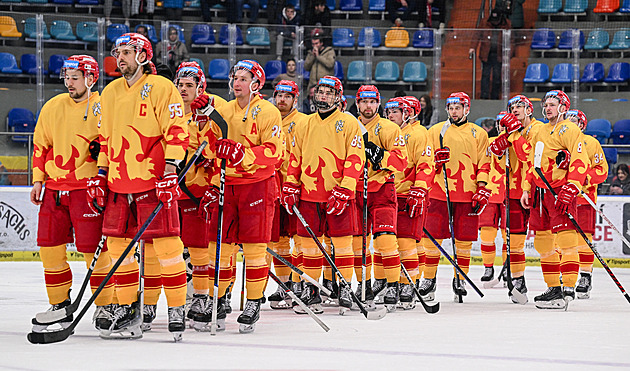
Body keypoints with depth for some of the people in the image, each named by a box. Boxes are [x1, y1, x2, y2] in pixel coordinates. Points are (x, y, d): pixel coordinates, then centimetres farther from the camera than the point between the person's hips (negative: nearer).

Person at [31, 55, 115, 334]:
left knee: (93, 248, -10)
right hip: (54, 189, 5)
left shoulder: (102, 109, -4)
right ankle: (60, 306, 17)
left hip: (87, 188, -5)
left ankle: (105, 306, 2)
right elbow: (40, 145, 16)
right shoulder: (52, 107, 9)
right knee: (50, 248, 3)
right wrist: (38, 179, 11)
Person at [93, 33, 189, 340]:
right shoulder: (110, 93, 17)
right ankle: (128, 310, 15)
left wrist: (170, 171, -16)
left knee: (165, 244, -8)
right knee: (118, 245, 5)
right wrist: (100, 176, 17)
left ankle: (177, 309, 0)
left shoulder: (161, 88, -4)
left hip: (154, 181, -6)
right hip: (119, 182, 7)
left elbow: (176, 132, -9)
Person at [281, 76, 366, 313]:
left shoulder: (349, 124, 1)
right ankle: (311, 290, 13)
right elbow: (295, 158, 18)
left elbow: (355, 159, -5)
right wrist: (290, 187, 7)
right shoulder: (304, 126, 13)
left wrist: (344, 190, -13)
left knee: (342, 241, -4)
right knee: (310, 242, 4)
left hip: (339, 195, -3)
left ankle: (344, 288, 5)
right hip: (309, 194, 3)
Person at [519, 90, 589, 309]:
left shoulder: (569, 130, -7)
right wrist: (526, 189, 19)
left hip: (561, 190, -9)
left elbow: (580, 162, -15)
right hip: (539, 191, 9)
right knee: (544, 242, 8)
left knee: (565, 241, -14)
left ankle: (568, 289, -17)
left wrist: (570, 191, -23)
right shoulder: (540, 132, 20)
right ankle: (553, 288, 14)